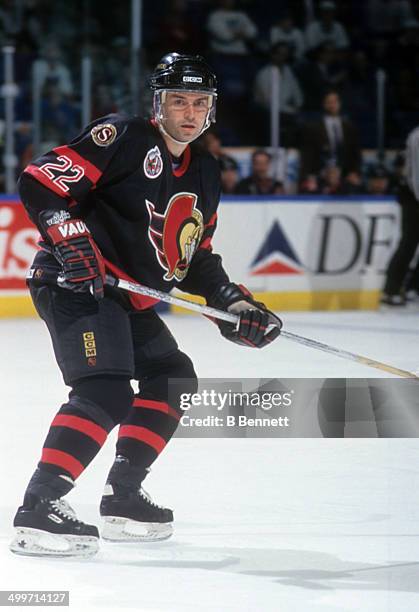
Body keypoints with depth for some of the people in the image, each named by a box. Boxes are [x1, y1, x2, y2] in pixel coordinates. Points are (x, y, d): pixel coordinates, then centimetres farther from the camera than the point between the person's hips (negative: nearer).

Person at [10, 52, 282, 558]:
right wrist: (73, 243, -26)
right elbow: (41, 183, -17)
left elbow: (196, 256, 23)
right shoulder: (124, 138, -11)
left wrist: (234, 307, 11)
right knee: (106, 391, -25)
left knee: (173, 379, 16)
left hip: (127, 300, 10)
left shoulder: (204, 175, 15)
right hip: (75, 283, -10)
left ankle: (123, 497, 21)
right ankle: (39, 508, -29)